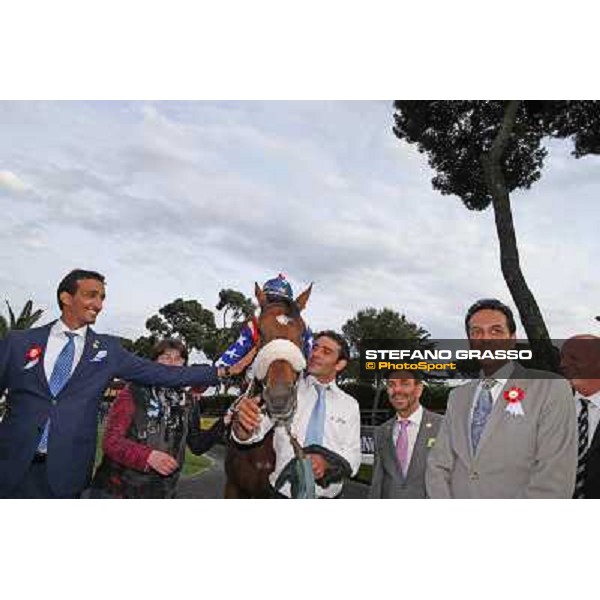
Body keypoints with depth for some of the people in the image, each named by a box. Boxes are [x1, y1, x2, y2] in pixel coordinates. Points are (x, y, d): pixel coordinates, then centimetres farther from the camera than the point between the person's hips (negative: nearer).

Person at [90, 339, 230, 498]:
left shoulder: (188, 402, 3)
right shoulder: (133, 392, -9)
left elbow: (197, 445, 7)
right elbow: (111, 440, -15)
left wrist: (224, 423, -7)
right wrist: (148, 456, -29)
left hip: (162, 494, 4)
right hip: (117, 490, -3)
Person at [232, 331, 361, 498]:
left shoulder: (350, 405, 0)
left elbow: (352, 458, -6)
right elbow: (255, 430, -17)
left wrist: (327, 463, -27)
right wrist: (243, 422, -40)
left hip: (327, 496, 1)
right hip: (283, 492, -1)